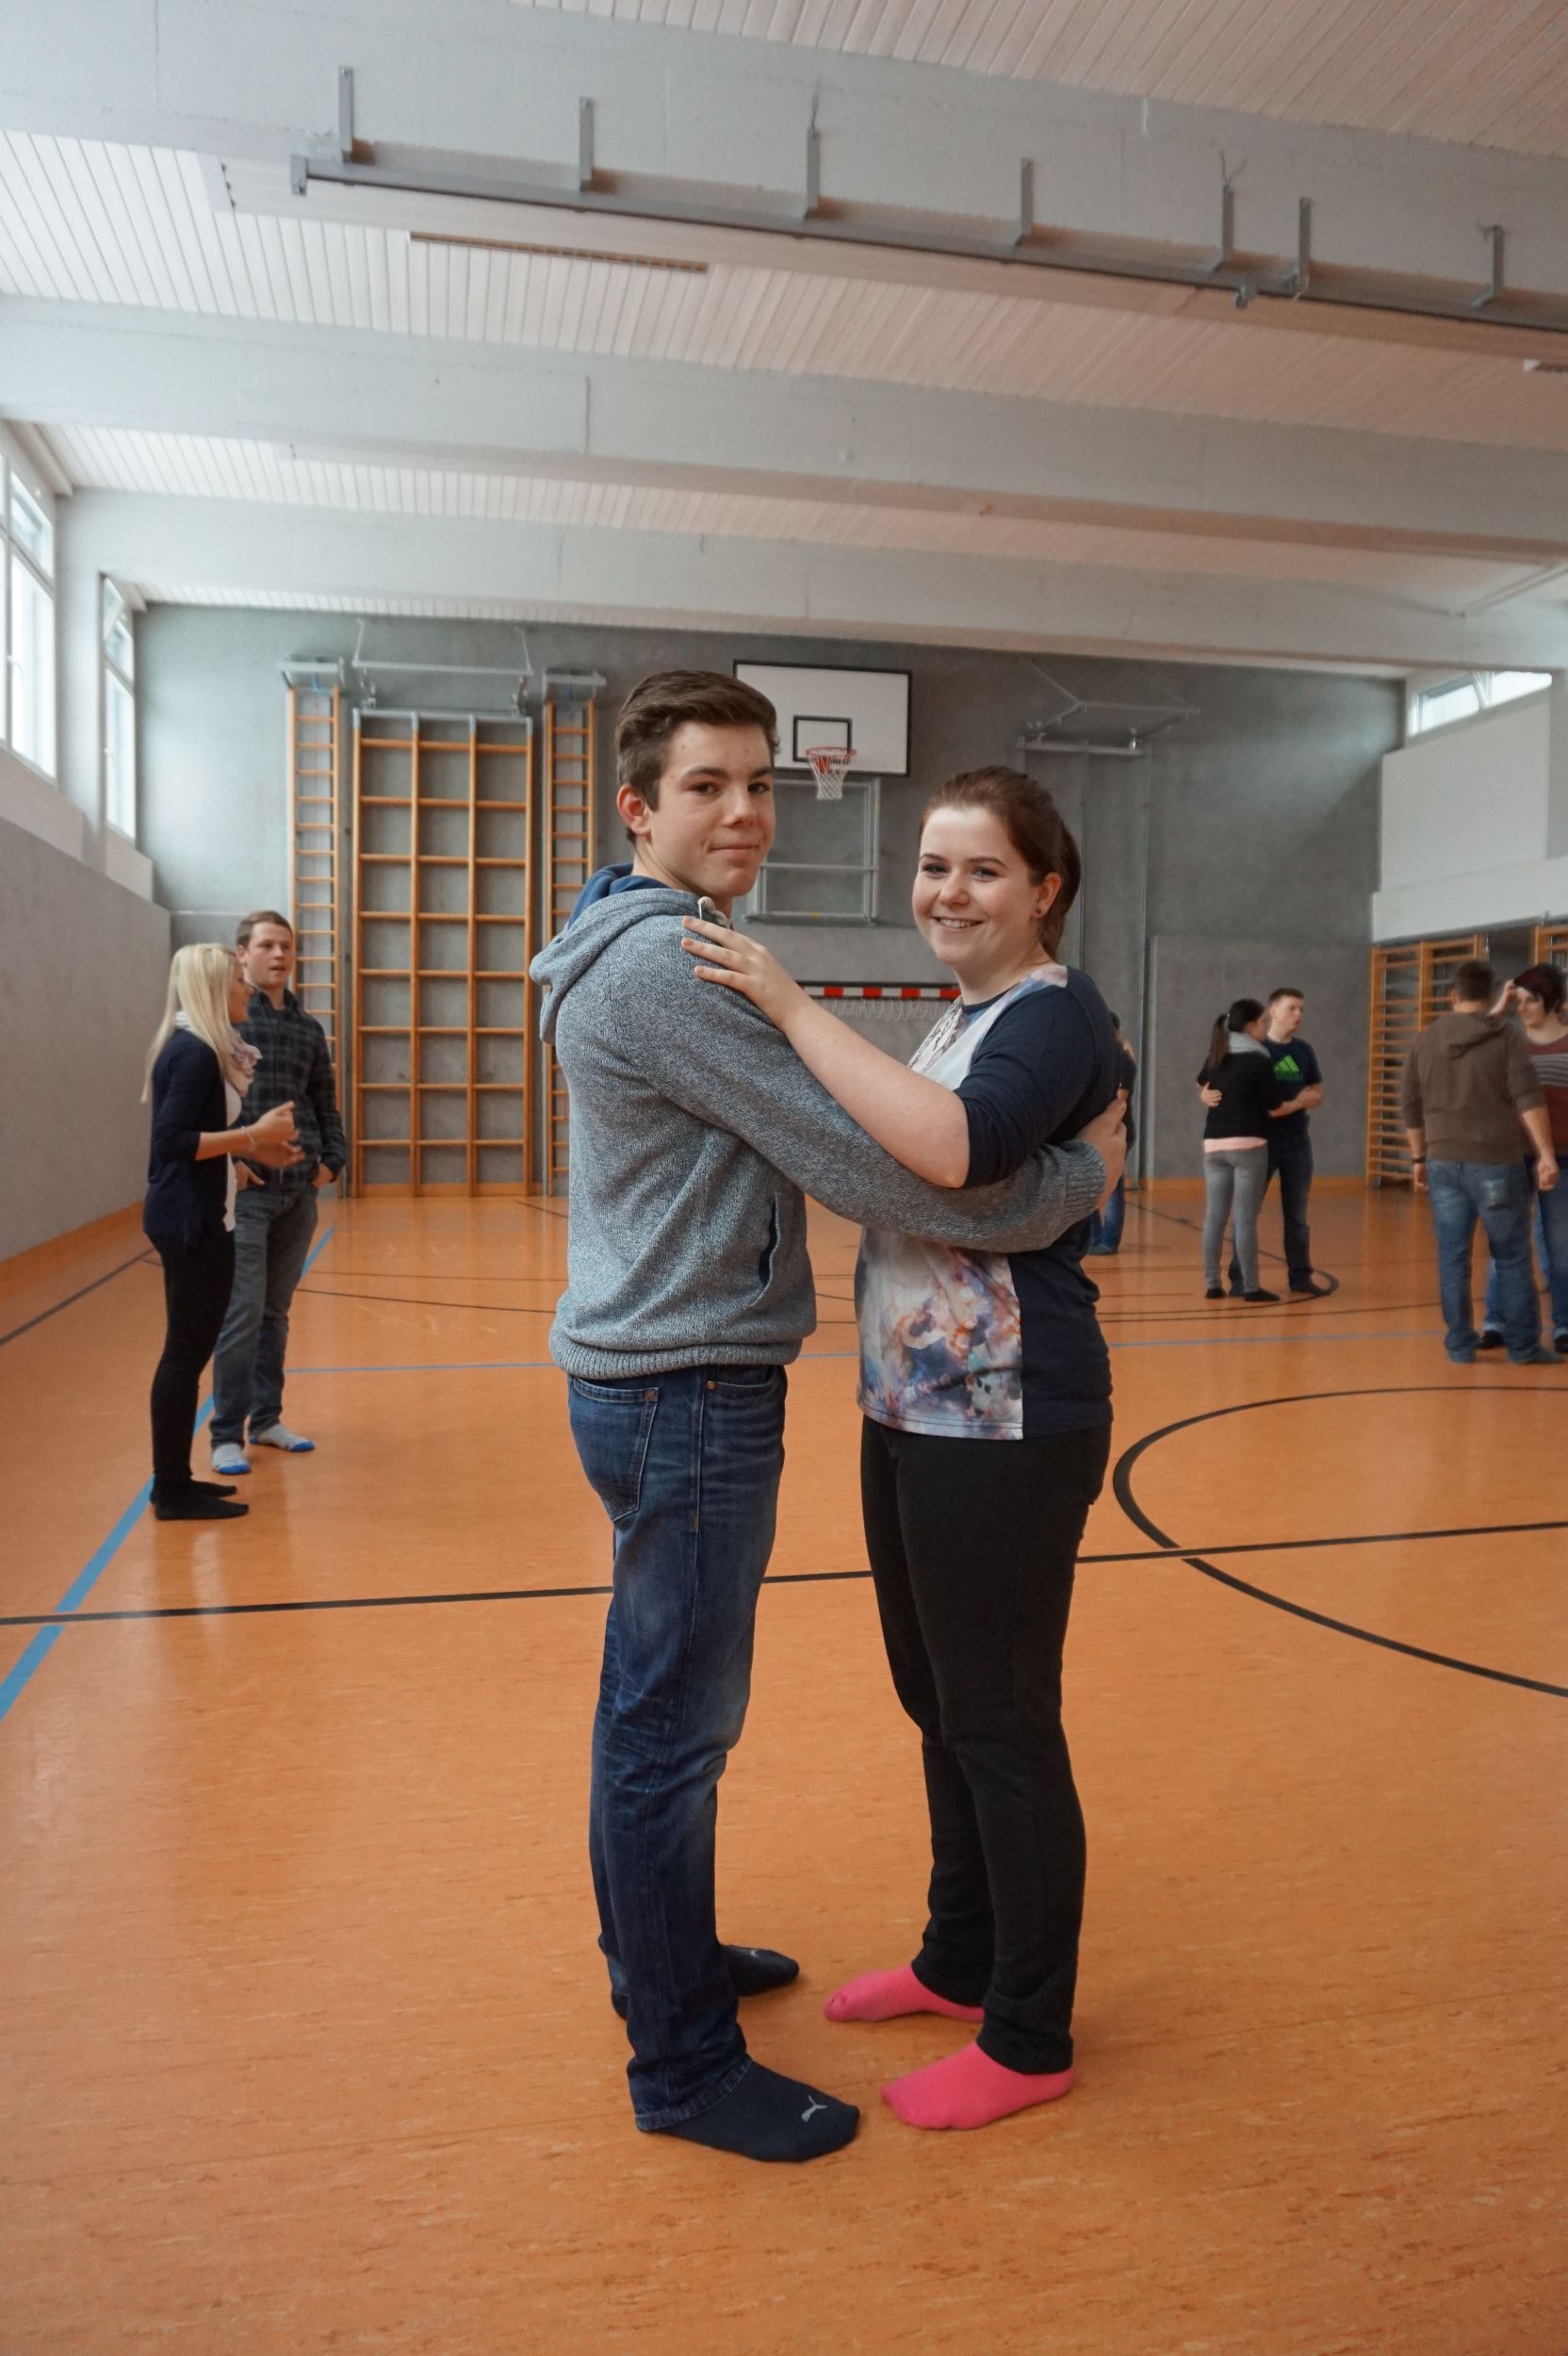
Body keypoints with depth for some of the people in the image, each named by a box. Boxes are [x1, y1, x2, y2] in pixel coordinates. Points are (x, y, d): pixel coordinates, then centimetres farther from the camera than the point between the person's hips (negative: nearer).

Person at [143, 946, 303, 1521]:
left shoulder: (196, 1047, 14)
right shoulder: (194, 1052, -17)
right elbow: (172, 1141, -24)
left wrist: (256, 1149, 11)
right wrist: (255, 1134, -23)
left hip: (197, 1217, 10)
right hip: (189, 1221, -10)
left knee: (188, 1350, 14)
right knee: (187, 1351, -4)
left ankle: (174, 1481, 22)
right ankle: (173, 1491, 5)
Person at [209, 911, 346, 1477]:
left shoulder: (308, 1028, 13)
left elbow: (325, 1104, 18)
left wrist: (332, 1159, 4)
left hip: (300, 1190, 5)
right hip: (244, 1188, -5)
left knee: (276, 1312, 12)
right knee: (242, 1313, -7)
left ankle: (267, 1419, 22)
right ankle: (227, 1435, 2)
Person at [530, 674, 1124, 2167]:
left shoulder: (646, 949, 14)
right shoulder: (669, 962, -20)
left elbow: (803, 1137, 16)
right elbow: (859, 1161, -23)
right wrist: (1077, 1181, -12)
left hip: (654, 1381, 11)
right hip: (689, 1391, -11)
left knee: (654, 1698, 22)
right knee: (679, 1724, 2)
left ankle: (653, 1950, 41)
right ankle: (684, 2063, 19)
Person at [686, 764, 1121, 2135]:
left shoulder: (1054, 1017, -14)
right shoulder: (965, 1017, 14)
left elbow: (952, 1148, -34)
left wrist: (794, 1008, -29)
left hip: (1005, 1430, -9)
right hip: (914, 1411, 9)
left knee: (1002, 1726, 4)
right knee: (941, 1706, 20)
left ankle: (1030, 2041, 23)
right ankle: (959, 1961, 40)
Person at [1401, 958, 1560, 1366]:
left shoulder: (1425, 1039, 8)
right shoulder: (1507, 1035, -3)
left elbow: (1411, 1107, 13)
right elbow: (1528, 1098, -13)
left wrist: (1419, 1157, 22)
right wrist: (1546, 1154, -14)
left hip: (1444, 1163, 3)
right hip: (1495, 1163, -3)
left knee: (1452, 1259, 6)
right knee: (1512, 1258, 6)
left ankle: (1460, 1345, 10)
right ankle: (1523, 1346, 11)